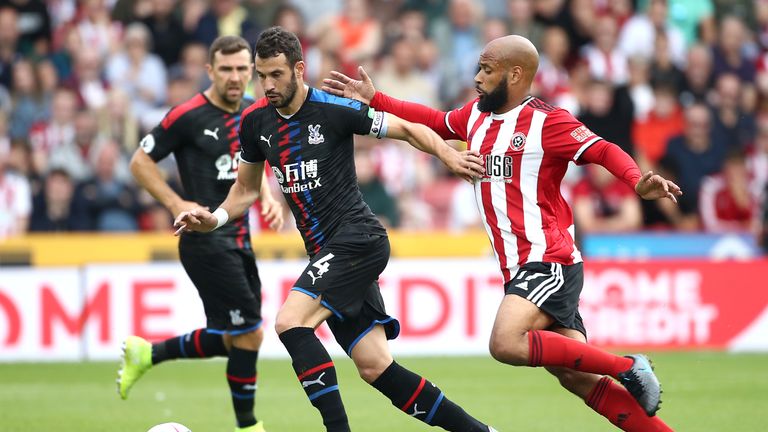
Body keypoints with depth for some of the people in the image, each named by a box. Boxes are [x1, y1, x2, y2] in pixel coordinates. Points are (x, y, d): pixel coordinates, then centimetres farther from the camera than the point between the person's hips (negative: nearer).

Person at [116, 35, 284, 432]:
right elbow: (140, 162, -5)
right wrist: (177, 204, -14)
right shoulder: (188, 116, -12)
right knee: (249, 334, -8)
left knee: (231, 340, 11)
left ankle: (146, 354, 29)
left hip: (239, 238, 8)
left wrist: (268, 198, 6)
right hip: (206, 240, -8)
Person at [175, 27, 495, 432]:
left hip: (356, 239, -7)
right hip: (326, 253, 7)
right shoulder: (255, 121, 7)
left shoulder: (334, 110, -11)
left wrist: (448, 154, -18)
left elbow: (406, 129, -3)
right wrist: (214, 219, 2)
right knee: (376, 368, 3)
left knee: (290, 323, -23)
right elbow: (246, 188, 20)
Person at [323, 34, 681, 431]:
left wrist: (638, 183, -35)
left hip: (550, 262, -8)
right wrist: (373, 100, 27)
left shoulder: (546, 122, -10)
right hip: (517, 268, 8)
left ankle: (626, 367, -15)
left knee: (506, 344, -28)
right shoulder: (477, 116, 13)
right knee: (578, 380, 0)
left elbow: (605, 151, -17)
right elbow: (435, 122, 30)